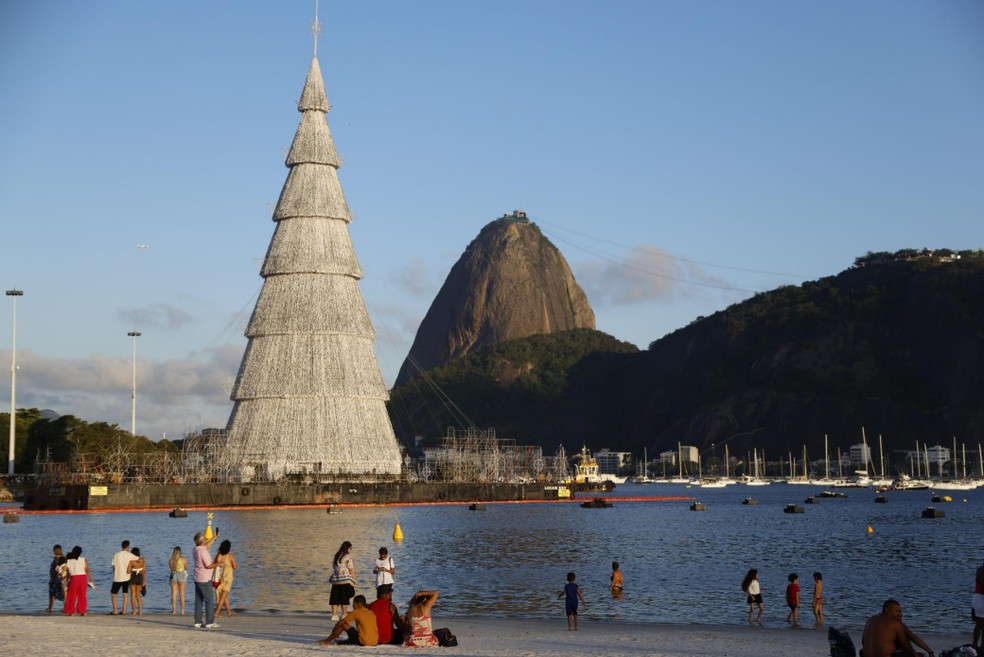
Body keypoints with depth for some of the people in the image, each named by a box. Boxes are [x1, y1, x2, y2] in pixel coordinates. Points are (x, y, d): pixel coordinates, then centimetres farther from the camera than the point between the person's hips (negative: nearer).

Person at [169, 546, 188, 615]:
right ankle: (182, 610, 3)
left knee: (174, 593, 7)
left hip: (173, 575, 2)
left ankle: (174, 610, 6)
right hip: (182, 576, -2)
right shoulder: (183, 560, -10)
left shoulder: (170, 560, -3)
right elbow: (186, 568, 5)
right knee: (182, 594, 3)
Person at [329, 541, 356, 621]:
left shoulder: (335, 556, 15)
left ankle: (334, 615, 4)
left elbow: (334, 568, 15)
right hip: (346, 580, -6)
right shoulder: (348, 557, -6)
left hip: (335, 580, 6)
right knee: (344, 599, 1)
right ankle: (343, 615, 4)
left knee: (335, 599, 6)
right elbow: (351, 570, -8)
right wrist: (353, 581, -1)